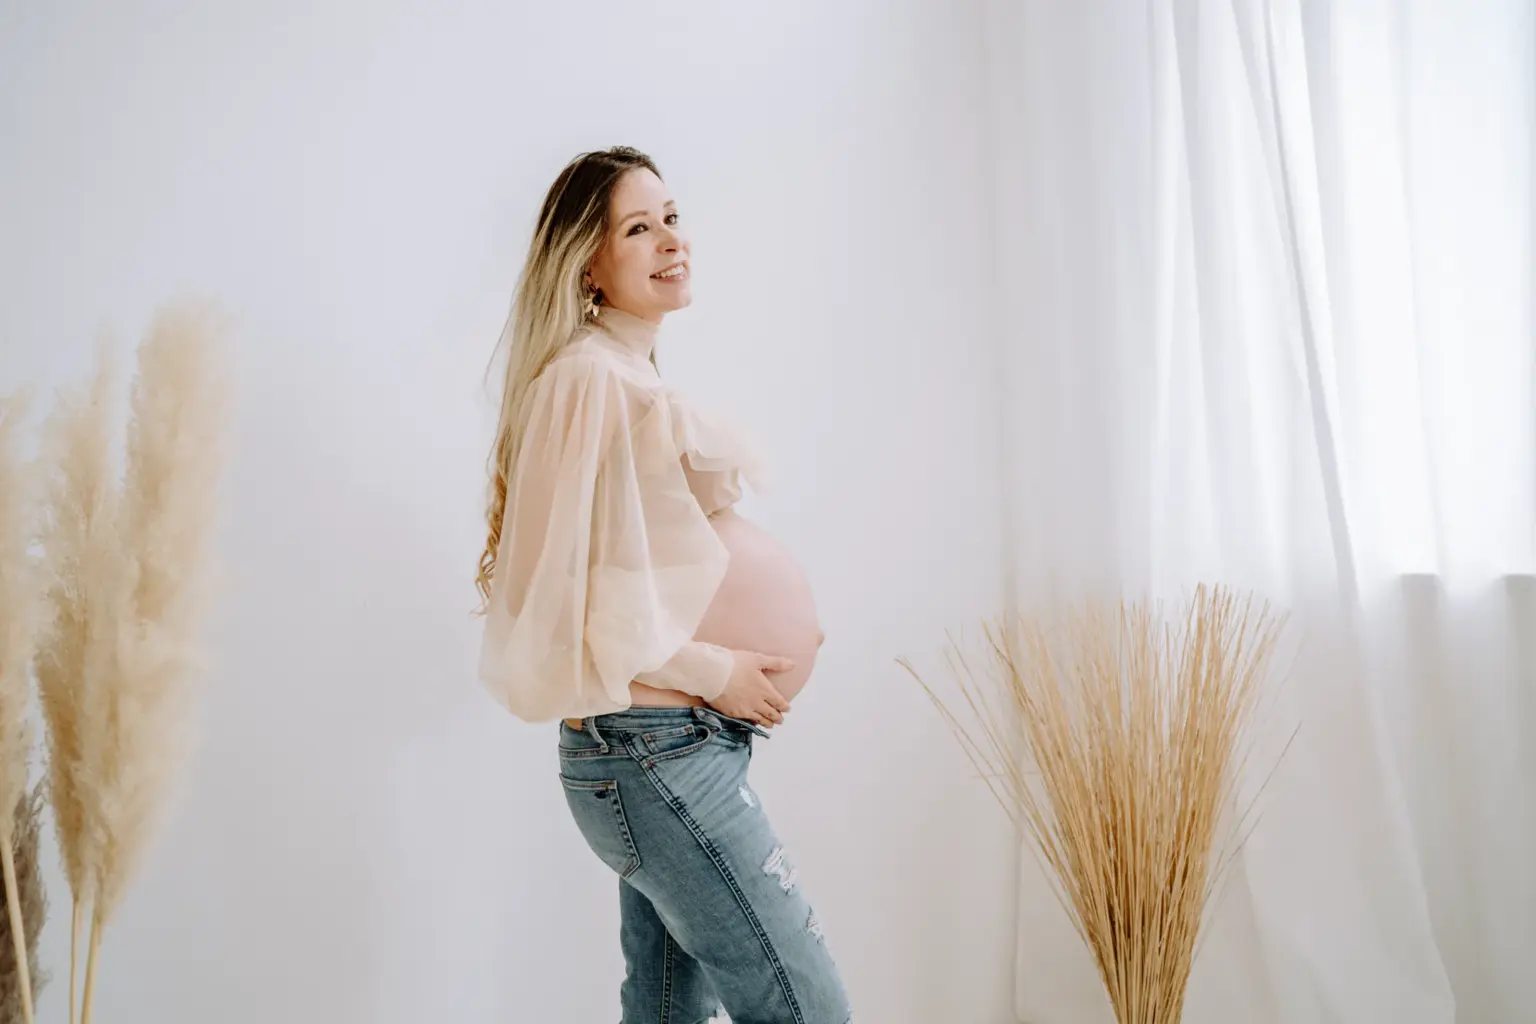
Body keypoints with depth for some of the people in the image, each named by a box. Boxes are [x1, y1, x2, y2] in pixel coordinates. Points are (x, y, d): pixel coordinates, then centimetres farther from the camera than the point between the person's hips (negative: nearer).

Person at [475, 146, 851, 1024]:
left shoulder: (635, 374, 18)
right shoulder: (587, 377, -13)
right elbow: (568, 588, -20)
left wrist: (776, 627, 11)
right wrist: (715, 671, -15)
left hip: (674, 746, 10)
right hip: (655, 749, -10)